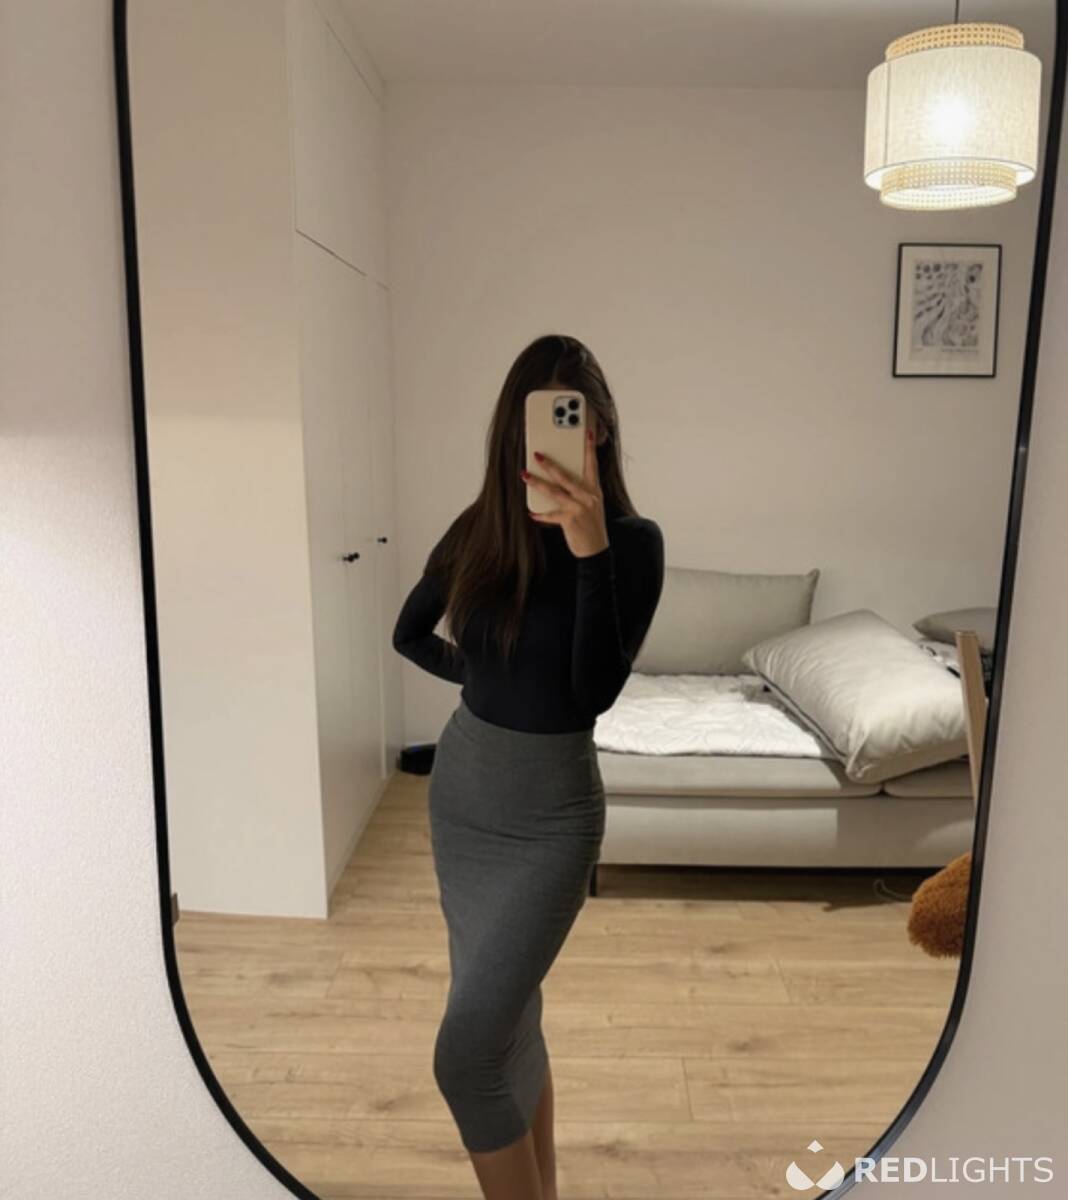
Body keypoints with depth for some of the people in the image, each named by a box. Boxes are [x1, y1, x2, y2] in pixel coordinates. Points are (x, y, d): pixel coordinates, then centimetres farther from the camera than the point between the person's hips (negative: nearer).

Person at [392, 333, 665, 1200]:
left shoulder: (632, 540, -13)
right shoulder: (479, 530, -2)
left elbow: (598, 692, -25)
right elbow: (410, 634, 15)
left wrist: (590, 550, -33)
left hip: (548, 817, -5)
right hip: (459, 790, 5)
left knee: (466, 1055, -5)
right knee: (509, 1020, 19)